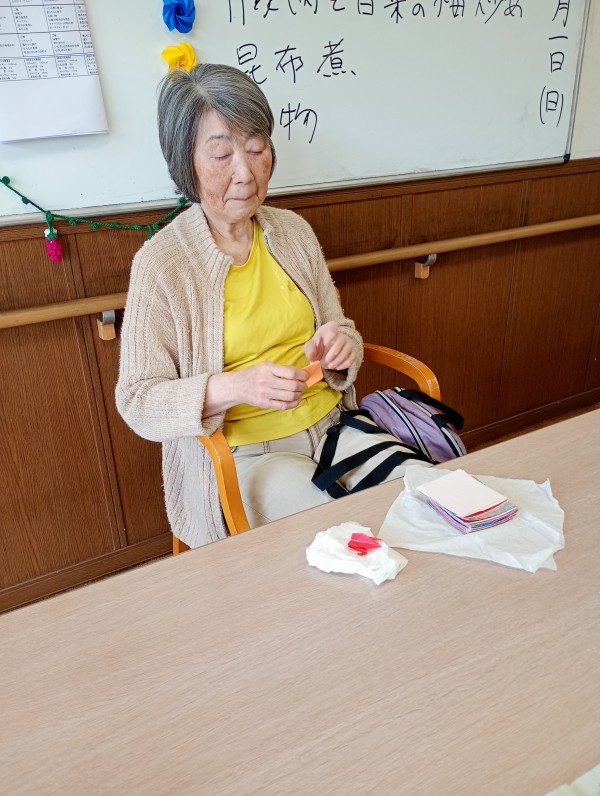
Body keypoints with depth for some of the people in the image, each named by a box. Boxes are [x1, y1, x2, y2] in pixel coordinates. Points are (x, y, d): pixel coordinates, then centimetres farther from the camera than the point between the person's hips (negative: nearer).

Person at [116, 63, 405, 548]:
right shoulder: (160, 263, -11)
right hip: (243, 456, -5)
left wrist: (340, 346, -13)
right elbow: (137, 401, -10)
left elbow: (340, 329, 13)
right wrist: (231, 388, -27)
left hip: (332, 425, 5)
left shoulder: (294, 231, 5)